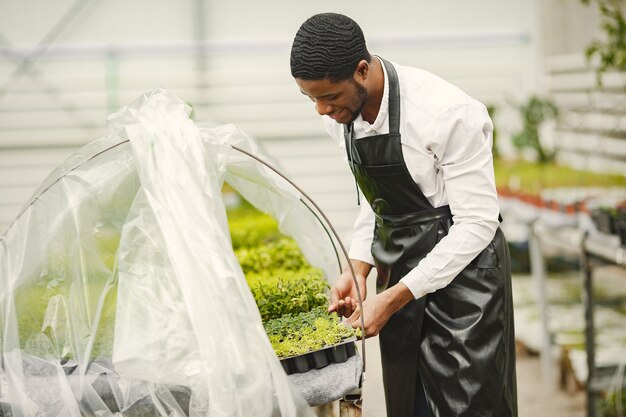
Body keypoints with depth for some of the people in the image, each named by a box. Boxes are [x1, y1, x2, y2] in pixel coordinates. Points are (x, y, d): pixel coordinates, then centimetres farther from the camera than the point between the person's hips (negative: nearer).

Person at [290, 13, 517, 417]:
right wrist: (357, 270, -3)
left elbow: (477, 223, -21)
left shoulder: (449, 114, -24)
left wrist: (393, 299, -21)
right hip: (400, 277, 7)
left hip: (462, 272, -7)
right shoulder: (342, 115, -2)